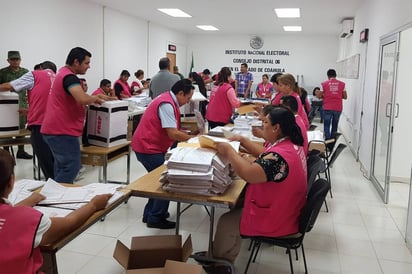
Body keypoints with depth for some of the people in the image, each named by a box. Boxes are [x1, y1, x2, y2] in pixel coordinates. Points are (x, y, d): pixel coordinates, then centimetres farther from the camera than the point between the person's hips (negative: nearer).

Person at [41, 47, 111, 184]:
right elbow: (83, 99, -32)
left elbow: (74, 98, 29)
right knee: (71, 166, -8)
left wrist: (94, 98, 13)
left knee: (62, 166, 15)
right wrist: (96, 98, -11)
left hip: (54, 129, 11)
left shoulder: (63, 73, 18)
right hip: (62, 131, -11)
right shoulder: (69, 77, -16)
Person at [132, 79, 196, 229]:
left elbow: (172, 130, 14)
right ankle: (156, 219, 7)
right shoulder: (167, 104, -20)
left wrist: (191, 134, 5)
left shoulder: (168, 100, 11)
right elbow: (173, 134, -24)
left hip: (149, 146, 10)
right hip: (148, 148, -10)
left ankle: (150, 213, 27)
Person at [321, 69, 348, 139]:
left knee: (327, 126, 4)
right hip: (338, 108, 2)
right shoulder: (342, 84, 3)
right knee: (335, 126, 14)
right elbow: (345, 97, 5)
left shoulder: (324, 84, -1)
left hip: (327, 108, -2)